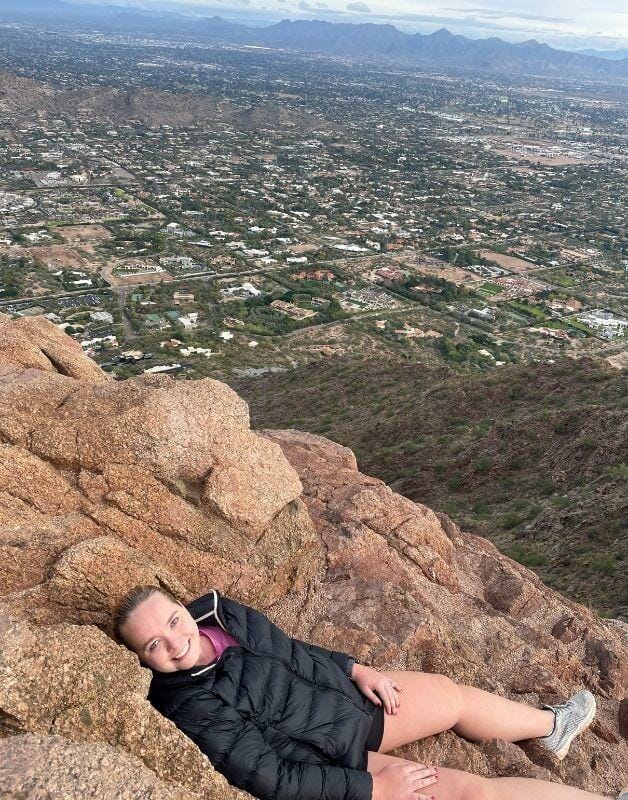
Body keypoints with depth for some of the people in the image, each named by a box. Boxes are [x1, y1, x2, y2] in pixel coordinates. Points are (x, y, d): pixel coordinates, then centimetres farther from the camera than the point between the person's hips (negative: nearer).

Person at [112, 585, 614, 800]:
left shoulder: (219, 614, -9)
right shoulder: (192, 709, -27)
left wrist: (356, 669, 0)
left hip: (347, 696, 7)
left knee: (455, 695, 15)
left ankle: (551, 726, 41)